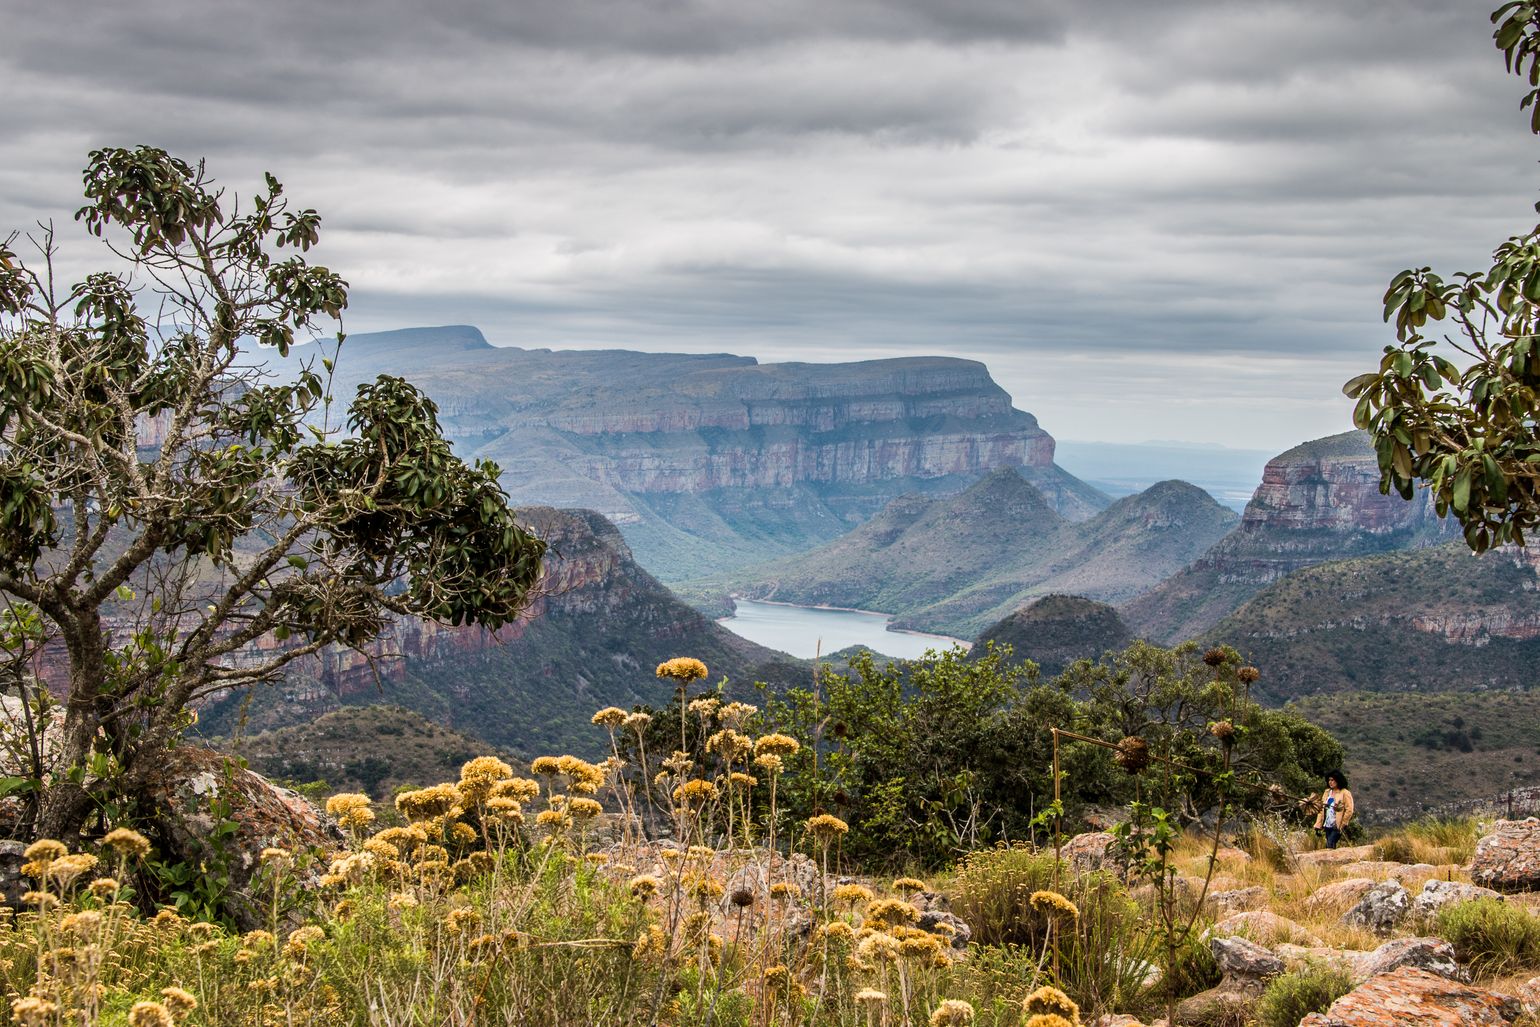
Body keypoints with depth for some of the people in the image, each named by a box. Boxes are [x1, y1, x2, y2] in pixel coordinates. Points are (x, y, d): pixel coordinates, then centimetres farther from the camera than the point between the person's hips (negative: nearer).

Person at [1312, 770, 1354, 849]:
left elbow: (1349, 811, -10)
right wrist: (1318, 825, 7)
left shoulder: (1345, 793, -6)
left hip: (1337, 827, -7)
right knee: (1329, 846, 7)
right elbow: (1321, 809, 13)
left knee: (1330, 845, -18)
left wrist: (1342, 825, -13)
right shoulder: (1327, 792, 13)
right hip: (1328, 826, 7)